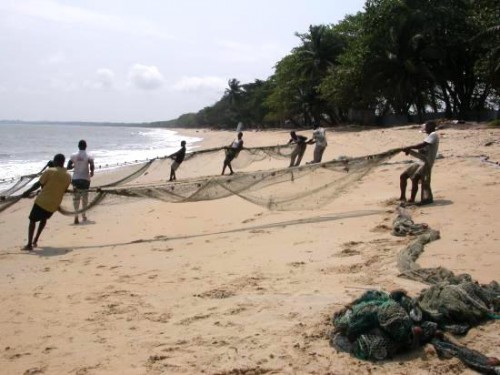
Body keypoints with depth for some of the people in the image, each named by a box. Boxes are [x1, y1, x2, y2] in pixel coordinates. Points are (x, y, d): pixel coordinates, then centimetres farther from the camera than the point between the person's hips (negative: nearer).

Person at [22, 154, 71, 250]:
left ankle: (29, 244, 2)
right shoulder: (68, 176, 2)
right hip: (54, 205, 5)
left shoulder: (50, 171, -11)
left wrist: (28, 191, 5)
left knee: (32, 220, 10)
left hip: (42, 201, -5)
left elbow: (39, 184, -7)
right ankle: (35, 240, 31)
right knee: (44, 219, 30)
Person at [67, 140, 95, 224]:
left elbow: (68, 167, 1)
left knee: (76, 197, 4)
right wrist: (92, 172, 2)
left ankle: (76, 215, -16)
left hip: (75, 179, 1)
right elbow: (92, 166, -19)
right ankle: (83, 215, 26)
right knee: (85, 197, 16)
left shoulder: (73, 156, 1)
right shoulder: (89, 156, -6)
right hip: (85, 179, -1)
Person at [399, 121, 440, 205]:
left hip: (426, 163, -9)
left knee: (414, 179, -22)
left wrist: (409, 147, -12)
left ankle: (412, 200, -12)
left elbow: (422, 145, -19)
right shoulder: (428, 137, 23)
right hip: (419, 162, 9)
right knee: (403, 176, 5)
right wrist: (410, 151, 5)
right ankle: (403, 197, 15)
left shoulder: (434, 135, -6)